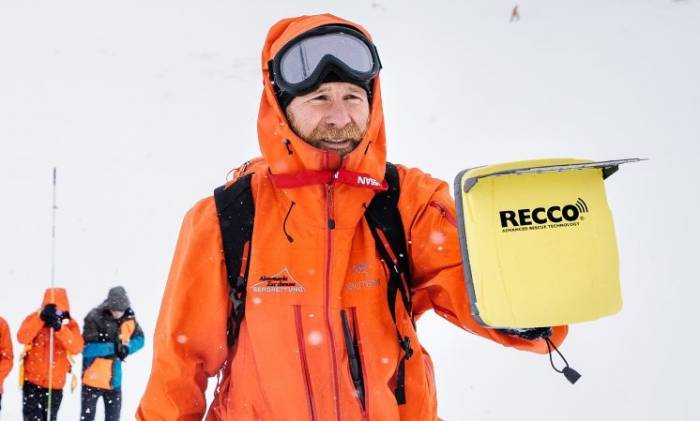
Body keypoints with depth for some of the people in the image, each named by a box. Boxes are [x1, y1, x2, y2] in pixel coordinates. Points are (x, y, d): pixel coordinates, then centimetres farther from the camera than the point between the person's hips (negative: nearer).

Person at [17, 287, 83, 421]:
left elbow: (77, 348, -19)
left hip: (55, 383, 2)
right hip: (32, 380, -2)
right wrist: (41, 319, -32)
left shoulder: (70, 324, -3)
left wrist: (60, 328, -31)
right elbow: (22, 338, -24)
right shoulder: (34, 318, -6)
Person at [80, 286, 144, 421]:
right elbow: (87, 348, -24)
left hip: (114, 379, 5)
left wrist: (126, 348, -16)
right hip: (93, 379, -5)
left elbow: (139, 339, 5)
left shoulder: (129, 318, -4)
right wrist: (113, 347, -29)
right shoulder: (94, 318, -19)